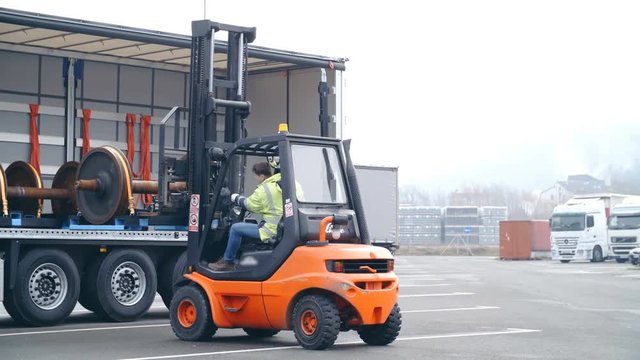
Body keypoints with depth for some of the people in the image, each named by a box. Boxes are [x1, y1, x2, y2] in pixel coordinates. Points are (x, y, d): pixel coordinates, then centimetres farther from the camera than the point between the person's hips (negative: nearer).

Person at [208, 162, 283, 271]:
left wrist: (237, 198, 19)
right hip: (283, 227, 9)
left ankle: (228, 262, 12)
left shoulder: (264, 190, -15)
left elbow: (249, 204, -1)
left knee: (236, 229, 0)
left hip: (272, 229, -9)